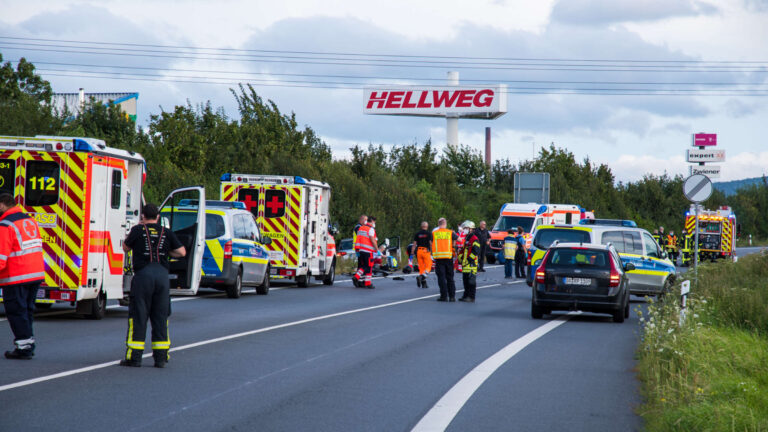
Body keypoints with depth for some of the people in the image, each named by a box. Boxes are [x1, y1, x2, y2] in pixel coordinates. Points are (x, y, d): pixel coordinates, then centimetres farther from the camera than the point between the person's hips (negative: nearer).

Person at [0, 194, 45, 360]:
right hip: (36, 274, 8)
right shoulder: (31, 221, 14)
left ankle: (23, 348, -2)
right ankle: (29, 344, 20)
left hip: (16, 277, -8)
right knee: (27, 310, 17)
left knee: (16, 311, -1)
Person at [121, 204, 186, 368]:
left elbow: (125, 248, 17)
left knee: (138, 317, 2)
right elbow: (182, 252, 12)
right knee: (161, 317, 9)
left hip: (143, 274, -3)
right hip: (162, 274, 3)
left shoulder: (138, 230, 3)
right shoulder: (166, 233, 10)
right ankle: (161, 357, 8)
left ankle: (134, 357, 1)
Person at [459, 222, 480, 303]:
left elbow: (476, 251, -18)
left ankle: (471, 297, -8)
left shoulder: (474, 239, -11)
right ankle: (466, 295, 19)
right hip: (465, 264, 10)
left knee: (471, 281, -8)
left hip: (471, 264, -10)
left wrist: (469, 259, -17)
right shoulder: (466, 238, 20)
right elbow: (463, 250, 29)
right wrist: (461, 257, 16)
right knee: (465, 281, 12)